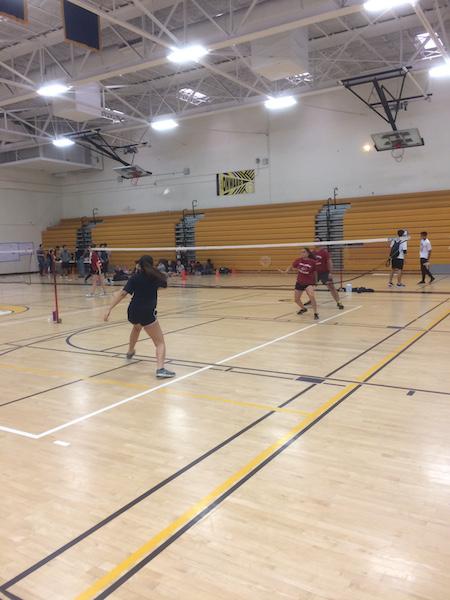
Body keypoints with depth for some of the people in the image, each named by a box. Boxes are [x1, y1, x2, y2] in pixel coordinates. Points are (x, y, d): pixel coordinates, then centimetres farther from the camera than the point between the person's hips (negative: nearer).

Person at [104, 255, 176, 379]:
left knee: (137, 326, 39)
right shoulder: (155, 277, 4)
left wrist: (109, 309, -9)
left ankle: (130, 352, 59)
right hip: (147, 313, -3)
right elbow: (164, 283, 27)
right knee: (160, 343, -2)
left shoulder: (135, 277, 2)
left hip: (133, 312, 4)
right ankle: (160, 369, -25)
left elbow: (122, 294, -8)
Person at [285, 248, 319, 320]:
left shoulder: (313, 262, -13)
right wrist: (287, 270, -11)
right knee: (296, 299, 13)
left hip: (309, 283, -5)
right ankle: (303, 309, 46)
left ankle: (316, 314, -15)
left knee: (312, 296, -30)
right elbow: (291, 266, 8)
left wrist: (315, 281, 7)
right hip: (299, 283, 5)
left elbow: (315, 272, 0)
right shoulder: (298, 260, -6)